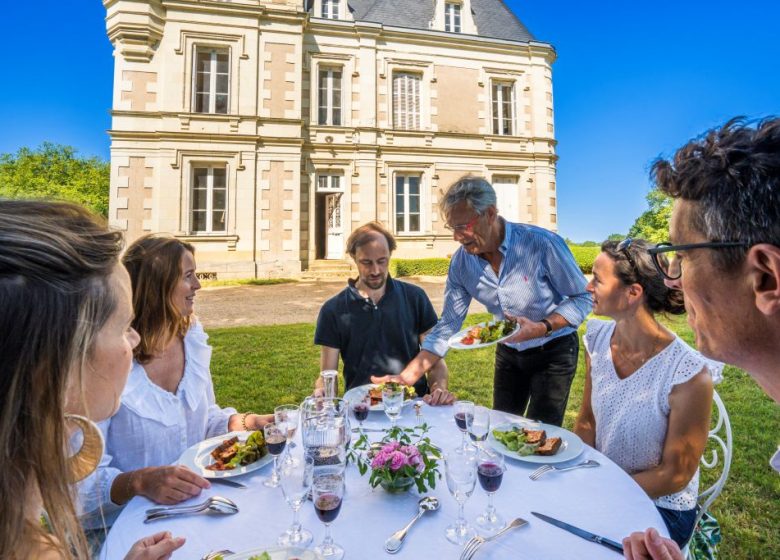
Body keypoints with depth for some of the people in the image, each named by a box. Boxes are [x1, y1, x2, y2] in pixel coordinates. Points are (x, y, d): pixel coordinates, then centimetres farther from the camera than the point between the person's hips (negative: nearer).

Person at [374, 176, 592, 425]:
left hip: (554, 350, -4)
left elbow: (581, 297, -15)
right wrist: (408, 376, -18)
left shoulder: (542, 243, -27)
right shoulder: (461, 262, -14)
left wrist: (542, 328, -33)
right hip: (508, 352, 4)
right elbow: (447, 327, -10)